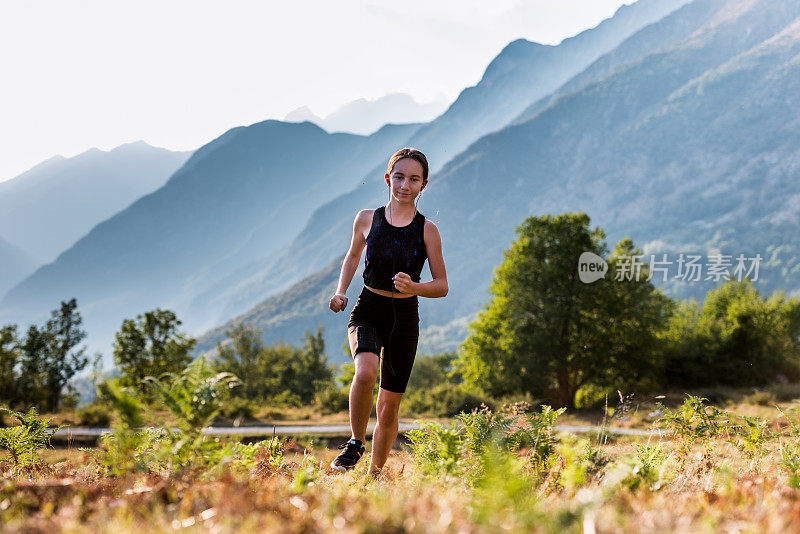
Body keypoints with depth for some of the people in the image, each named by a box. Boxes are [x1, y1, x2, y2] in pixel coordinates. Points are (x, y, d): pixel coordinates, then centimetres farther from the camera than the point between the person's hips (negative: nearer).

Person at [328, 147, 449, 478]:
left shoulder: (427, 230, -2)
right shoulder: (367, 220, 1)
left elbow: (442, 286, 1)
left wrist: (413, 287, -19)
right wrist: (341, 292, 5)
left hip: (405, 317, 0)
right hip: (367, 312, 0)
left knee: (389, 406, 5)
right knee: (366, 371, -32)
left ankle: (374, 475, 24)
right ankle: (356, 443, -10)